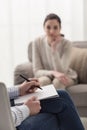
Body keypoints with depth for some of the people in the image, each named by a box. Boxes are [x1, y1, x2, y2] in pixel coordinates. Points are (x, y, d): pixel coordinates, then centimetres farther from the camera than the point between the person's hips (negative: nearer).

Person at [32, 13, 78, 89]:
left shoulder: (66, 44, -20)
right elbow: (37, 71, -16)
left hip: (66, 77, -1)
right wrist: (53, 73, -36)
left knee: (57, 81, -33)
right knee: (44, 80, -32)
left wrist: (54, 48, -34)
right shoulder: (37, 42, -16)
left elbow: (61, 72, -27)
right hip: (46, 75, 1)